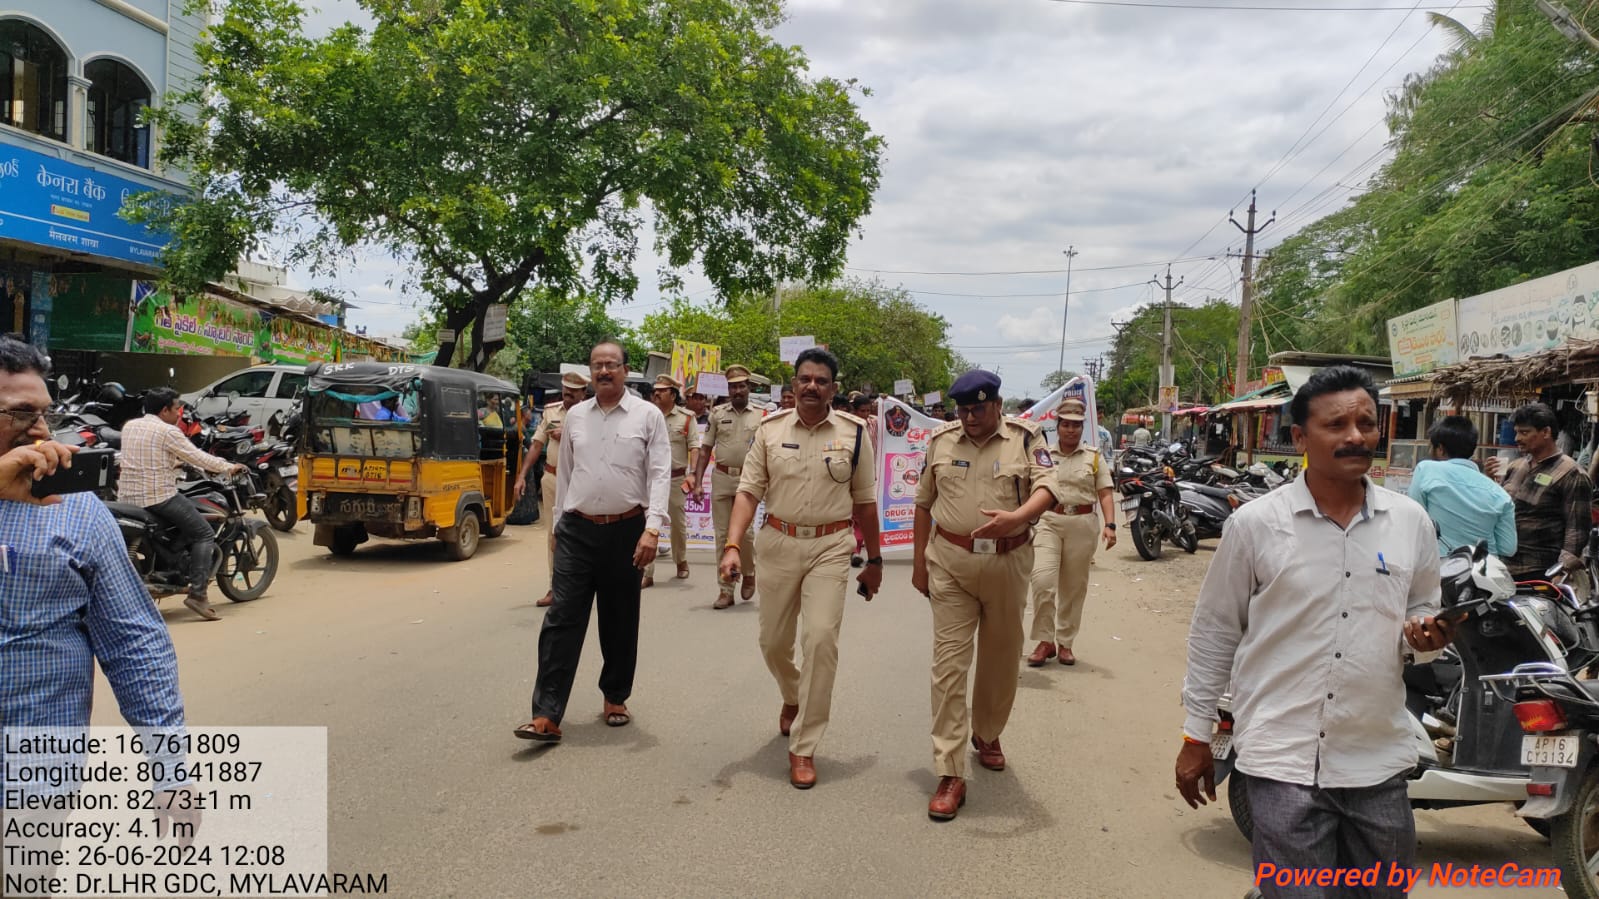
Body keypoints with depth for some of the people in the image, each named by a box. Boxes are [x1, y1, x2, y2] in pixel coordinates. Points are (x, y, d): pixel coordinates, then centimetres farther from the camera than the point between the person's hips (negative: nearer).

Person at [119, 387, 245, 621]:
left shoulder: (129, 426, 13)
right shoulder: (167, 431, -11)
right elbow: (198, 457, -9)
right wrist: (229, 468, 3)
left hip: (127, 496, 8)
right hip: (159, 497, -8)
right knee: (204, 535, -2)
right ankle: (197, 592, -11)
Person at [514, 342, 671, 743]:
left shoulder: (648, 415, -1)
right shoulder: (574, 416, 9)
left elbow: (659, 474, -7)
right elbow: (564, 474, 15)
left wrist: (652, 529, -18)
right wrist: (559, 525, 15)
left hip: (626, 531, -2)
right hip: (577, 530, 2)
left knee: (620, 623, 11)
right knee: (562, 620, -4)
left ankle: (615, 698, 29)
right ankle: (547, 716, -4)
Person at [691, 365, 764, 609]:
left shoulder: (760, 417, 4)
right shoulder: (717, 414, 7)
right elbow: (705, 450, 7)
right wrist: (698, 482, -1)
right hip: (721, 478, 2)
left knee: (744, 531, -8)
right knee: (722, 534, 4)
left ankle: (749, 572, 22)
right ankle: (725, 590, 11)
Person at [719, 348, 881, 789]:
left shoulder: (853, 432, 0)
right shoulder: (770, 429, 1)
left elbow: (864, 501, 6)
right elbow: (749, 491, -1)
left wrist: (874, 559, 10)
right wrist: (732, 545, -14)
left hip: (831, 546, -2)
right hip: (778, 542, 2)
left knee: (822, 637, -14)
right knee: (773, 641, 11)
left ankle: (803, 748, -2)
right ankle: (793, 698, 46)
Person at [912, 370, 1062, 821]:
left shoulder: (1025, 438, 0)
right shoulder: (941, 441, 6)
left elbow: (1047, 487, -14)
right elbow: (924, 503, 13)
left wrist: (1016, 516, -34)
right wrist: (919, 561, 12)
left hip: (1007, 563, 0)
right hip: (950, 563, 0)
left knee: (1000, 659, 14)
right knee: (949, 664, -5)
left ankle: (987, 734, 41)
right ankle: (950, 775, -3)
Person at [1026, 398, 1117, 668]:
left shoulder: (1094, 457, 7)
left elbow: (1105, 494, 3)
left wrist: (1110, 525, -11)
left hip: (1082, 524, 1)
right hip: (1048, 522, -1)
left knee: (1073, 588, 7)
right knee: (1042, 580, -16)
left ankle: (1064, 642, 19)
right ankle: (1045, 641, -4)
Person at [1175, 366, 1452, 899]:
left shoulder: (1411, 521, 3)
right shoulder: (1254, 523, -6)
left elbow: (1422, 611, 16)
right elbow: (1214, 634, 0)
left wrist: (1427, 634, -8)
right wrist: (1196, 737, 2)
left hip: (1379, 761, 4)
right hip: (1283, 759, -4)